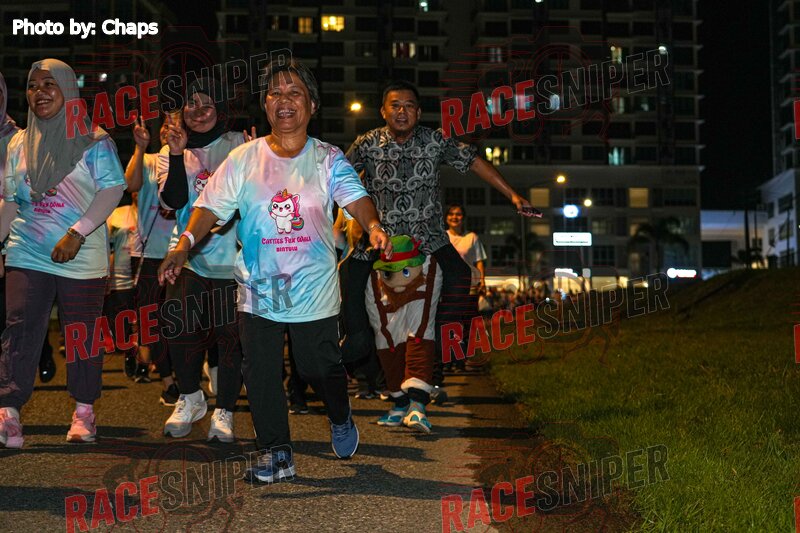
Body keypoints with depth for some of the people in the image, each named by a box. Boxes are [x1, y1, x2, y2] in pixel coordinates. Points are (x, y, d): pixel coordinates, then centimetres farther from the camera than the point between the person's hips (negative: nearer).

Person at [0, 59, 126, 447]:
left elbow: (112, 190, -10)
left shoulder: (93, 141, -1)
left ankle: (83, 412, 15)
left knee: (82, 336, 3)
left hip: (82, 258, -3)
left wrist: (77, 233, -18)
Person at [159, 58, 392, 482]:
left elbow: (355, 197, -13)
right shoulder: (243, 159, 2)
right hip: (258, 290, 1)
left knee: (320, 368, 7)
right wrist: (185, 244, -18)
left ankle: (340, 419, 39)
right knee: (260, 373, 0)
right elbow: (212, 206, -2)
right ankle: (276, 454, 12)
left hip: (315, 290, -1)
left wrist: (374, 227, -35)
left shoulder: (328, 159, 0)